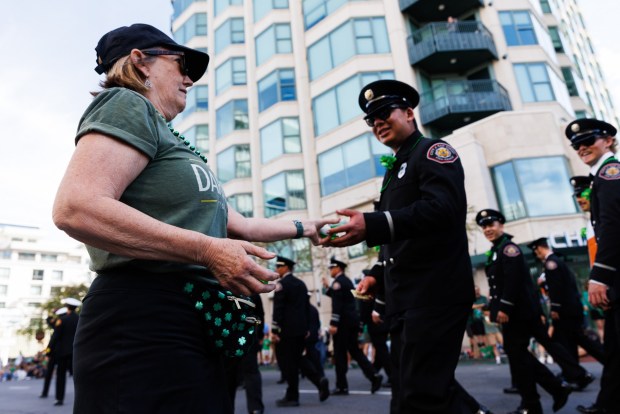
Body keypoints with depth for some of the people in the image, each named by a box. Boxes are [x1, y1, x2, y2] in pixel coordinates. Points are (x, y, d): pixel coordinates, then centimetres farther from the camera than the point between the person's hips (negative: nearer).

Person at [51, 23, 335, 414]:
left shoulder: (172, 142, 23)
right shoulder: (128, 106, -3)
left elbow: (241, 225, 27)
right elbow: (75, 209, -21)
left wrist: (303, 227, 34)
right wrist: (208, 250, -22)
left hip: (194, 329, 9)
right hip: (144, 325, -9)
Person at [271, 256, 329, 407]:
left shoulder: (282, 283, -9)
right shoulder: (301, 283, 14)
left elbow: (278, 308, -16)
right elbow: (307, 307, 15)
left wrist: (274, 330, -14)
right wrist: (307, 328, 18)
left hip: (287, 329, -8)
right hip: (300, 329, 8)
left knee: (287, 363, 1)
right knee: (297, 360, 15)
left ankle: (292, 397, 7)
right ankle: (319, 380, 0)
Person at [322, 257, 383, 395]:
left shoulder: (338, 281, -11)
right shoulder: (347, 281, 18)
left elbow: (337, 304, -20)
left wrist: (333, 324, -21)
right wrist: (327, 287, 21)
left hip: (343, 321, -9)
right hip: (353, 320, 9)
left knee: (340, 353, -1)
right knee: (355, 350, 13)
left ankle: (342, 386, 5)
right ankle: (374, 376, 3)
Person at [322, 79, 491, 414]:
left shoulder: (433, 151, -3)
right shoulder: (394, 170, 21)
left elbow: (443, 208, -23)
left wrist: (372, 225, -35)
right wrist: (380, 275, 11)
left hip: (435, 292, -9)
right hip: (406, 297, 9)